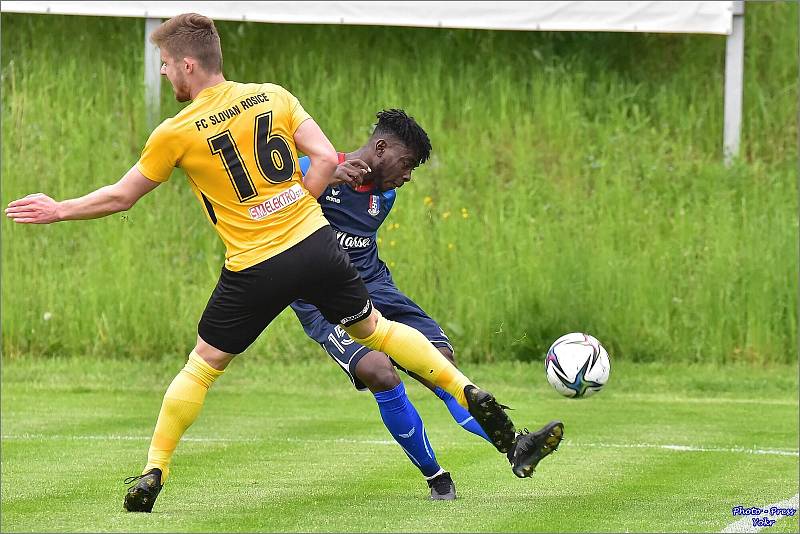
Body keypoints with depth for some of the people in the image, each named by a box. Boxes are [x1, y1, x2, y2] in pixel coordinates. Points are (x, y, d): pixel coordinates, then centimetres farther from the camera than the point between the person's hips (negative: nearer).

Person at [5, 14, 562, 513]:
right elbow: (327, 161, -1)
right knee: (374, 328, 22)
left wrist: (59, 210, 17)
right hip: (317, 243, 3)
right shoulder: (273, 96, 2)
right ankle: (470, 394, 13)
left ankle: (154, 471, 10)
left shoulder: (176, 132, -7)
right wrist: (289, 208, 9)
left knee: (203, 364, 12)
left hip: (254, 269, -3)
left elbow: (121, 196, 3)